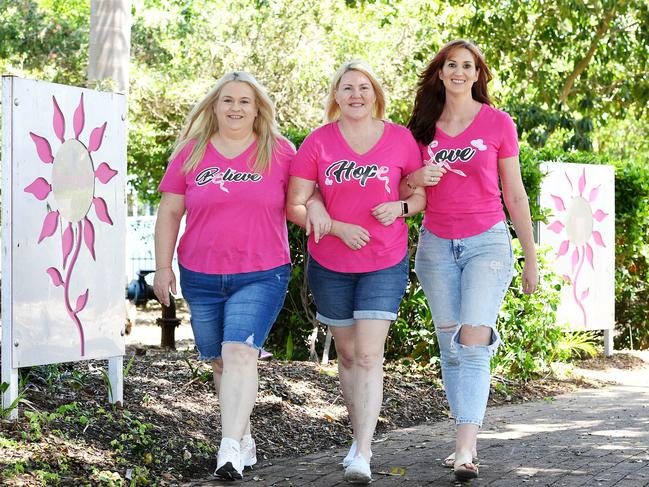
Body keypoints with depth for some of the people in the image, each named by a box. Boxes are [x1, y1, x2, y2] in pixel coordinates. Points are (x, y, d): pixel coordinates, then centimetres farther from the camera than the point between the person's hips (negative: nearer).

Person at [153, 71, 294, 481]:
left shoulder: (279, 151, 1)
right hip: (201, 277, 3)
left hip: (262, 275, -3)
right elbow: (169, 212, 8)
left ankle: (230, 449, -24)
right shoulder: (191, 152, 5)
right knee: (221, 362, 10)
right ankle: (245, 441, 26)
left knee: (240, 352, -19)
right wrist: (164, 267, 3)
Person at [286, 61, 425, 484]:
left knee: (368, 356, -12)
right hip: (330, 266, 2)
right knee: (348, 355, 13)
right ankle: (361, 436, 30)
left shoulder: (400, 138, -3)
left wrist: (401, 206, -13)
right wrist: (335, 227, -17)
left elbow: (425, 192, 7)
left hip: (385, 264, -2)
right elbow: (294, 205, -4)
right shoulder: (318, 142, -3)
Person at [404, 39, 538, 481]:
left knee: (474, 341, -16)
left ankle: (466, 451, -20)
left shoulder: (498, 123, 0)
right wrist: (418, 178, -9)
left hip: (487, 241, -3)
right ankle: (467, 441, 12)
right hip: (437, 243, 4)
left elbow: (515, 194, 4)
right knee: (451, 345, 4)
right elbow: (405, 187, 15)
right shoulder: (423, 126, 8)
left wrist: (531, 258, 5)